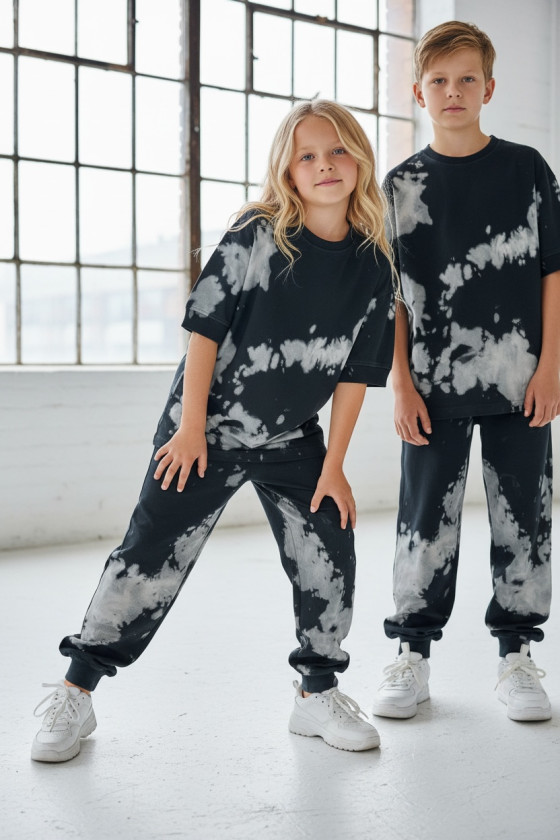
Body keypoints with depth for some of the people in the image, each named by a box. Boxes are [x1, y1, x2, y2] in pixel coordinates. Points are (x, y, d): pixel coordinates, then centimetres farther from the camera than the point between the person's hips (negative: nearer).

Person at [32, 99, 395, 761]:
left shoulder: (372, 265, -4)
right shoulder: (256, 235, -14)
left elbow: (355, 372, 0)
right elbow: (205, 328, -11)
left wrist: (334, 464, -1)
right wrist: (190, 427, -12)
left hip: (293, 440, 4)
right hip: (207, 430, -3)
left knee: (329, 565, 1)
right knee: (150, 560, -2)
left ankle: (317, 694, 22)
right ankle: (74, 695, 11)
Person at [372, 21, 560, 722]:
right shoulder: (401, 185, 5)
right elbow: (392, 294, 4)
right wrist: (401, 383, -2)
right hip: (434, 386, 0)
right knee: (425, 521, 5)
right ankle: (412, 653, 18)